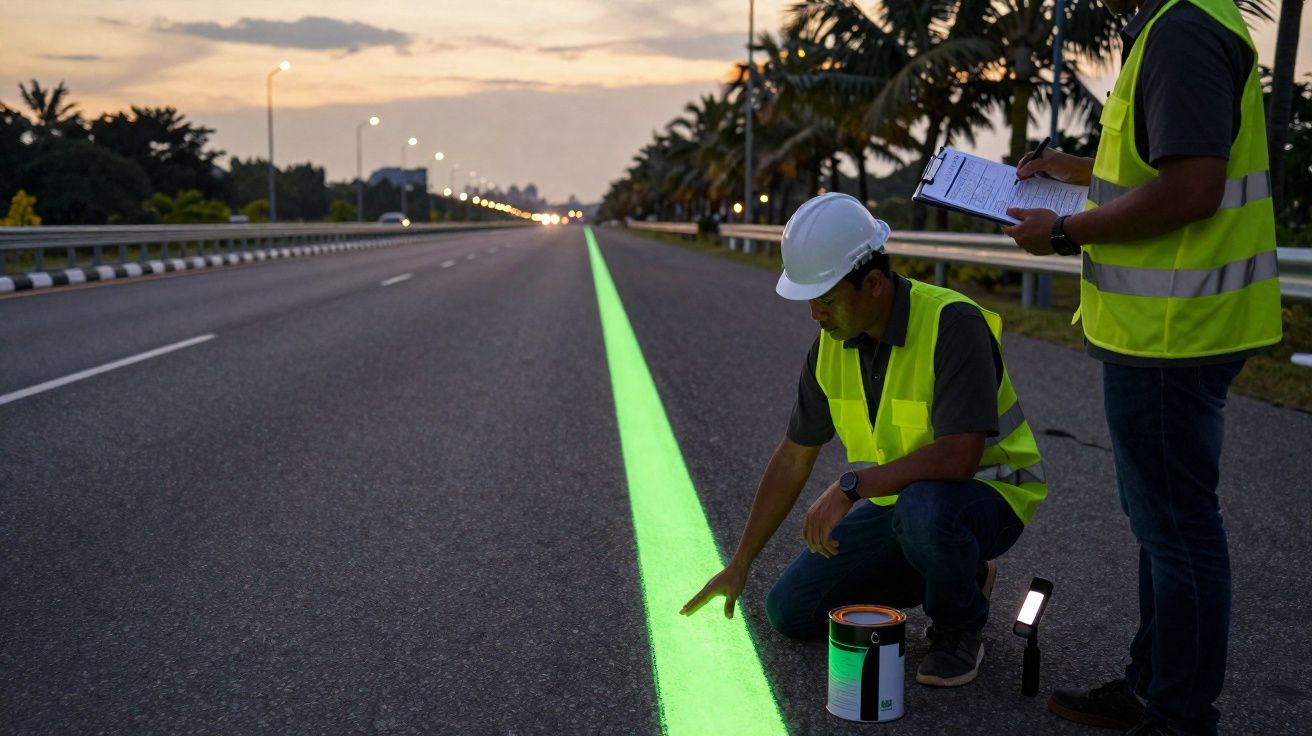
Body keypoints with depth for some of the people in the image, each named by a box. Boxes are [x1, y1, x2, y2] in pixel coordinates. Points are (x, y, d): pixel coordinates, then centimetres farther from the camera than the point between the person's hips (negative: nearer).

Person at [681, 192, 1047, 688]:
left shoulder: (952, 324, -27)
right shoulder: (832, 343, -5)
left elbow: (959, 458, -36)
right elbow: (793, 459, 3)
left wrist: (850, 487, -34)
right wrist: (739, 565, 5)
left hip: (986, 493, -7)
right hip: (898, 501, 7)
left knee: (923, 508, -42)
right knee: (789, 611, 1)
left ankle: (959, 630, -8)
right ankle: (955, 573, 15)